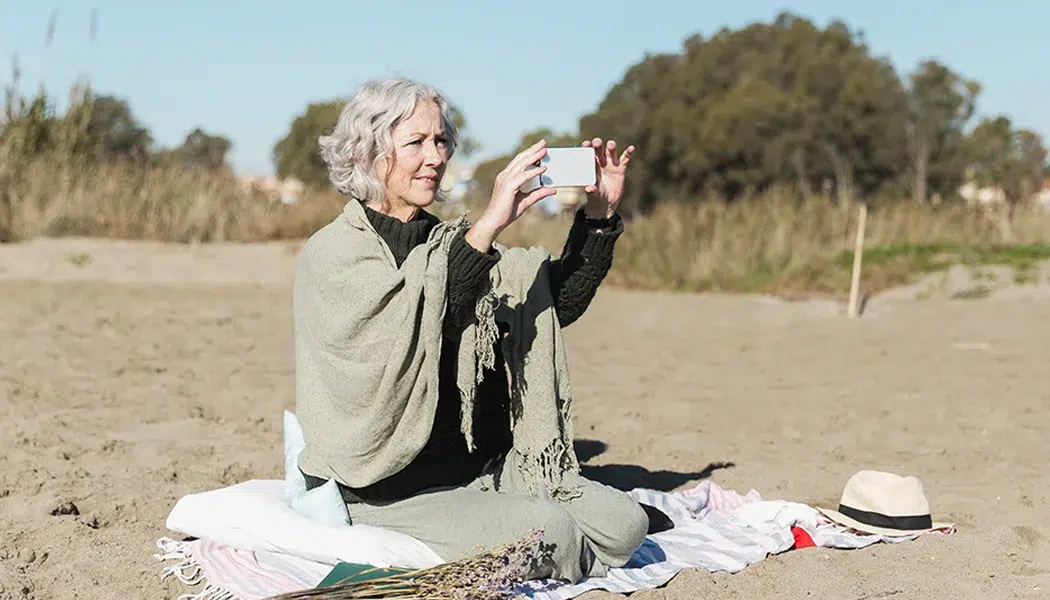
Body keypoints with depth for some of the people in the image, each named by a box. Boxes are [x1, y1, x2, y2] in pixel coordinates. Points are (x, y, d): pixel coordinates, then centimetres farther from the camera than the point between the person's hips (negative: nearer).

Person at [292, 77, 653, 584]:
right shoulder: (332, 253, -7)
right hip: (391, 495, -7)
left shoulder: (450, 243, 13)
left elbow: (558, 302, 6)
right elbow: (407, 326, -27)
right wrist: (486, 228, -30)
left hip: (484, 470, 7)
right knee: (546, 529, -25)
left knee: (623, 523, -9)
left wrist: (598, 215, -6)